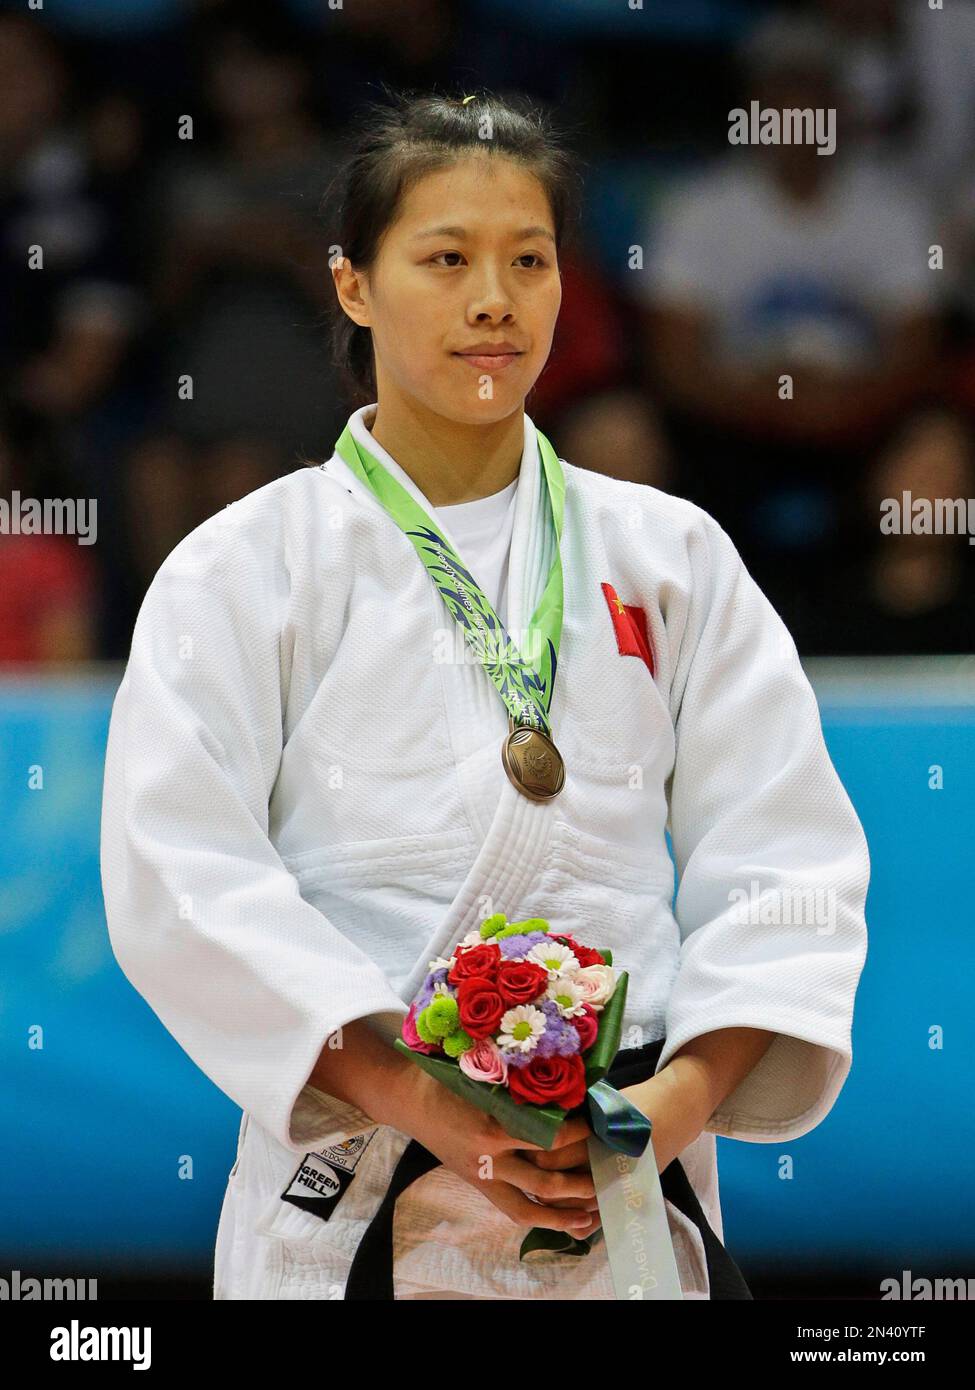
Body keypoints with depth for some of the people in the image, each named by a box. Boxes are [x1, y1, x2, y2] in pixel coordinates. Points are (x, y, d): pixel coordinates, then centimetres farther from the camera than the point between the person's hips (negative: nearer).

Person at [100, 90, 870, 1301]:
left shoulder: (672, 556, 8)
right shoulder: (243, 568, 1)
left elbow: (782, 851, 1)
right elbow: (185, 877, -9)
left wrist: (688, 1092, -16)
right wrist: (419, 1104, -21)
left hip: (632, 1198, 2)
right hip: (348, 1215, -2)